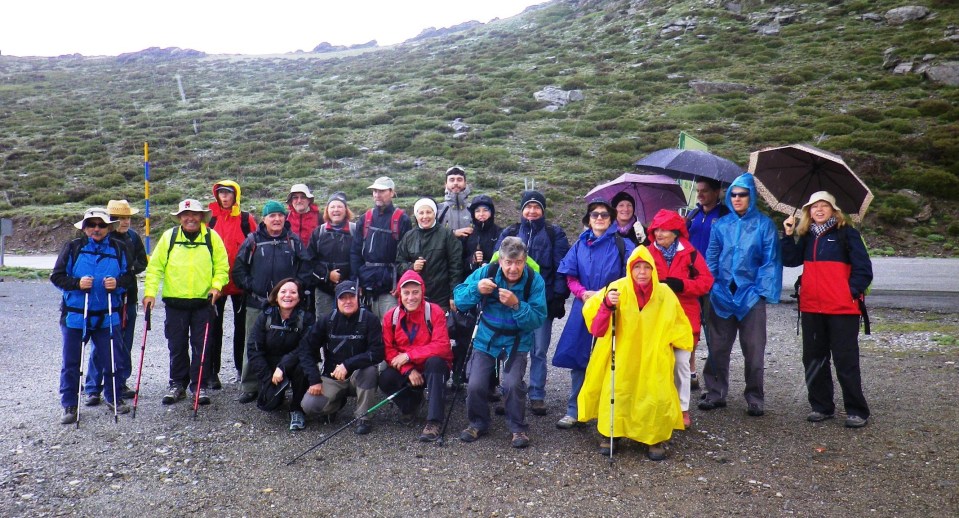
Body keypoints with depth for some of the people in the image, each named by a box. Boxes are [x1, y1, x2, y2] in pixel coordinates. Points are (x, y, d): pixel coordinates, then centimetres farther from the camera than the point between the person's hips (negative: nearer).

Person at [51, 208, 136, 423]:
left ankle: (114, 398, 23)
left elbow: (129, 277, 9)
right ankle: (69, 405, 18)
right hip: (74, 315, -1)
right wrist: (77, 283, -16)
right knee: (71, 362, 5)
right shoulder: (72, 247, 2)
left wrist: (118, 282, -12)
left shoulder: (119, 249, 5)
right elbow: (57, 276, 2)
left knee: (111, 359, 6)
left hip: (107, 316, 1)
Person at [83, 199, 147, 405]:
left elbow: (142, 262, 9)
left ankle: (120, 384, 23)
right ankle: (92, 389, 7)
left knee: (125, 343, 11)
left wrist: (129, 268, -8)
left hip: (127, 296, 5)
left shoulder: (133, 237, 5)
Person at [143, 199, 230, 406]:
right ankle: (177, 384, 23)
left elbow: (222, 266, 4)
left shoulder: (212, 237, 1)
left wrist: (217, 285, -12)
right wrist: (150, 292, -7)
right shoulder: (169, 237, 2)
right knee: (177, 346, 9)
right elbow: (155, 266, 2)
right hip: (174, 302, 1)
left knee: (202, 346, 3)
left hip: (203, 302, -1)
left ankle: (200, 386, 14)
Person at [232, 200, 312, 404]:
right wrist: (249, 286, -1)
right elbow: (239, 268, 7)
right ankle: (249, 387, 12)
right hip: (257, 303, 0)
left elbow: (306, 267, 6)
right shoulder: (253, 240, 3)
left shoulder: (293, 241, 5)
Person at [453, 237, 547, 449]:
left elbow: (538, 320, -19)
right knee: (475, 385, -10)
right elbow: (458, 299, -9)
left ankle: (518, 428, 6)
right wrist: (476, 289, -29)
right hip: (486, 338, 2)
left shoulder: (534, 280, -14)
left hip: (516, 342, -2)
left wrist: (516, 305, -33)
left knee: (512, 384, -21)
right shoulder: (486, 272, -11)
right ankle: (478, 423, 21)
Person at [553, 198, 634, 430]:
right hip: (584, 308, 3)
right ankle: (574, 410, 14)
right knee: (579, 359, 4)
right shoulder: (580, 245, 10)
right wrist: (583, 293, -10)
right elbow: (570, 277, 7)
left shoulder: (623, 245, 1)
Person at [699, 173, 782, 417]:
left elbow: (770, 261, -2)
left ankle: (755, 399, 16)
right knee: (717, 347, 8)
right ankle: (715, 393, 20)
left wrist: (764, 291, -9)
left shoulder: (764, 225, 0)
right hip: (722, 295, 3)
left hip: (751, 295, -2)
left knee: (754, 349, 4)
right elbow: (711, 259, 10)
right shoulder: (721, 224, 8)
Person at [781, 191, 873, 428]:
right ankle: (821, 406, 23)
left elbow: (863, 268, -4)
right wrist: (788, 235, -2)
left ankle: (857, 411, 10)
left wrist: (852, 292, -11)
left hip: (842, 309, -5)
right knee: (813, 359, 10)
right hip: (811, 308, 5)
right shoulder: (807, 237, 13)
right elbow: (790, 260, 4)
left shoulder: (846, 233, -2)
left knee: (846, 360, -1)